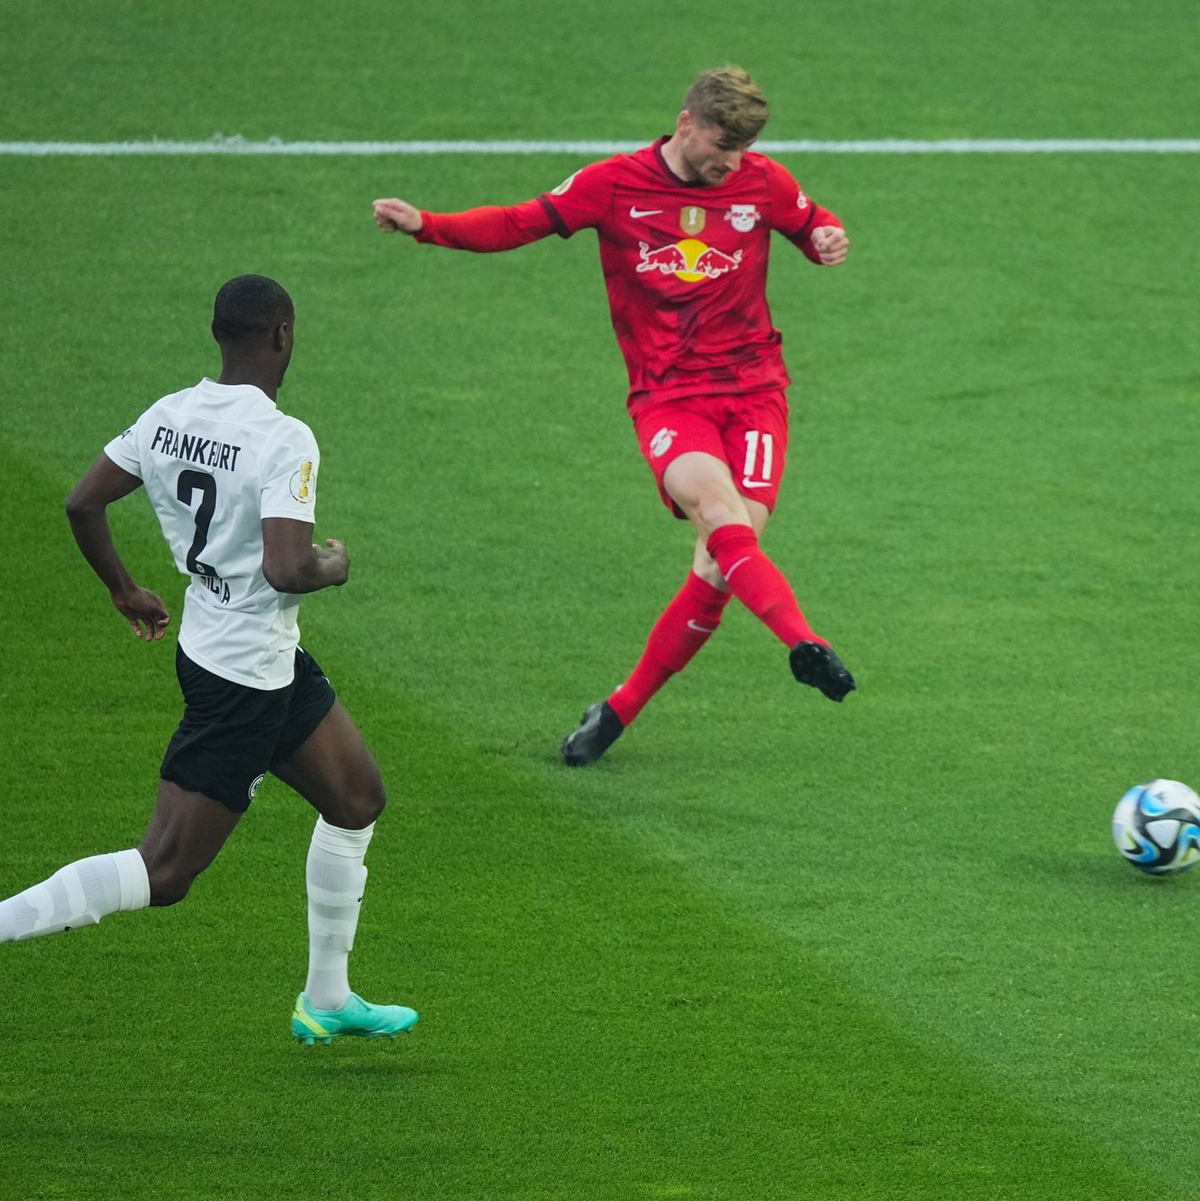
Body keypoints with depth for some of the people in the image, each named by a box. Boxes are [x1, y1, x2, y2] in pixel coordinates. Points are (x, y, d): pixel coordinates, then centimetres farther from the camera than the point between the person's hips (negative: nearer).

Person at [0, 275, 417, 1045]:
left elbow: (83, 503, 5)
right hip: (245, 678, -9)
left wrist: (125, 590, 21)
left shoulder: (167, 417, 0)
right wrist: (334, 567, -8)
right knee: (164, 875, -6)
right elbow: (287, 569, -31)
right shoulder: (284, 440, -23)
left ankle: (328, 1002, 31)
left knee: (358, 799, 22)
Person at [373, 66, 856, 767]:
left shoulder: (763, 183, 5)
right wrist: (426, 225, -13)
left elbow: (815, 226, 23)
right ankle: (804, 644, -47)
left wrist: (830, 238, -2)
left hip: (753, 390, 2)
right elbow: (521, 223, 0)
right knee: (717, 510, -31)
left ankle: (623, 708, 0)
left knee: (734, 545, -13)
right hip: (667, 399, -2)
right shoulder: (615, 185, -1)